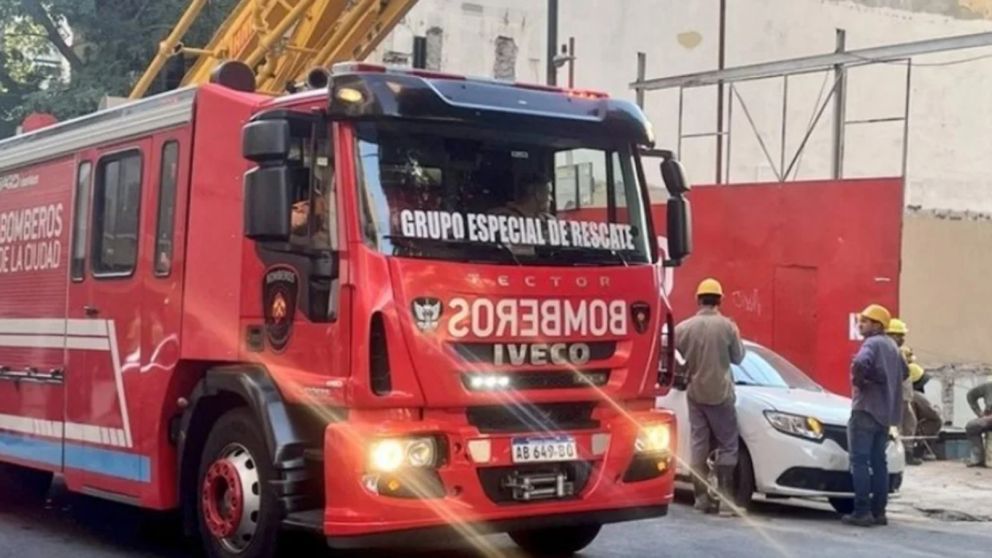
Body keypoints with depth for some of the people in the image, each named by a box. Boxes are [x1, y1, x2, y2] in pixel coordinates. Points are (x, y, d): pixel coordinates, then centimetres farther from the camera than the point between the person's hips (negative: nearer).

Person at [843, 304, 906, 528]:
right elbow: (904, 372, 30)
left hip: (866, 409, -9)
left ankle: (862, 512, -13)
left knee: (860, 461, -9)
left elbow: (859, 364, -31)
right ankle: (878, 511, 10)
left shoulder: (872, 343, -11)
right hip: (885, 412, 9)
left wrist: (859, 381, -14)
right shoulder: (891, 345, 17)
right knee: (878, 462, 11)